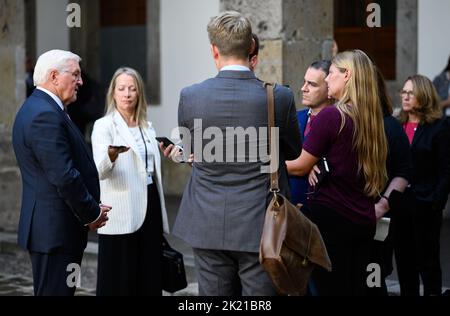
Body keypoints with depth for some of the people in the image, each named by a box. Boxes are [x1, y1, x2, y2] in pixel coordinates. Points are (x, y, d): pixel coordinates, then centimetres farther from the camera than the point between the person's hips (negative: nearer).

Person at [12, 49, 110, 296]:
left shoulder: (37, 108, 16)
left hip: (48, 227, 11)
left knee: (59, 290, 15)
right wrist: (92, 214, -10)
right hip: (56, 230, -11)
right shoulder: (45, 115, -18)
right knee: (56, 291, -5)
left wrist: (91, 208, 10)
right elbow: (64, 176, -22)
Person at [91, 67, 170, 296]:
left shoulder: (147, 127, 15)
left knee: (149, 279, 5)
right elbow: (100, 172, -19)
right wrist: (111, 155, -42)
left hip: (149, 208, 6)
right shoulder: (104, 126, -4)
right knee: (119, 281, -4)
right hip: (120, 216, -6)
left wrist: (162, 220, 18)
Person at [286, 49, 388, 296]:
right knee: (356, 288, 12)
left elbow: (300, 167, -7)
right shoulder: (371, 118, 7)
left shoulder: (331, 116, -13)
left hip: (330, 218, -7)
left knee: (330, 289, 0)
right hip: (364, 220, 7)